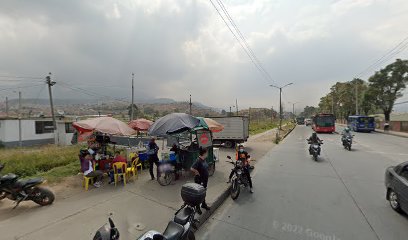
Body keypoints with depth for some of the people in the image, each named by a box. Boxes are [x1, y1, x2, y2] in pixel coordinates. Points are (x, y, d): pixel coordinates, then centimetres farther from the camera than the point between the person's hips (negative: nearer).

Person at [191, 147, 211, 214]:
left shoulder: (204, 159, 0)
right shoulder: (198, 160, -28)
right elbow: (192, 169, -38)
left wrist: (206, 177, 10)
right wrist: (198, 173, -24)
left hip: (205, 179, 8)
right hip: (199, 180, -8)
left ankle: (203, 204, 44)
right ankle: (197, 207, 28)